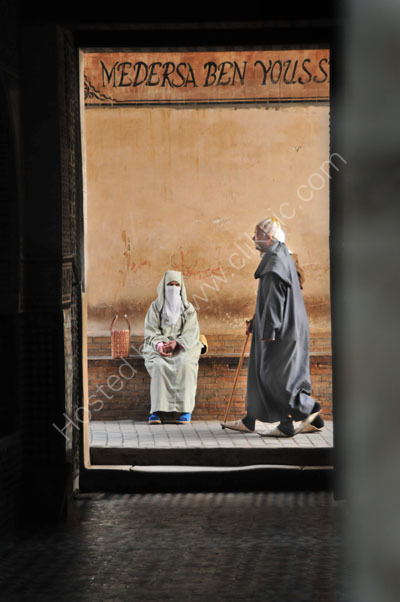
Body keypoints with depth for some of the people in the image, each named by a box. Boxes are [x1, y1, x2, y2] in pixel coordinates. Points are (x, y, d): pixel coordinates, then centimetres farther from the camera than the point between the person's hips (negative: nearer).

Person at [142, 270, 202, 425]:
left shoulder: (188, 309, 11)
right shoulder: (155, 307, 11)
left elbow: (191, 333, 1)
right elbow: (150, 331, 3)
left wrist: (176, 343, -18)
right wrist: (159, 344, -18)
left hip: (183, 347, 0)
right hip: (159, 346, 0)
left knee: (185, 364, -34)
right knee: (159, 365, -34)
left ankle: (186, 410, -33)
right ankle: (156, 410, -35)